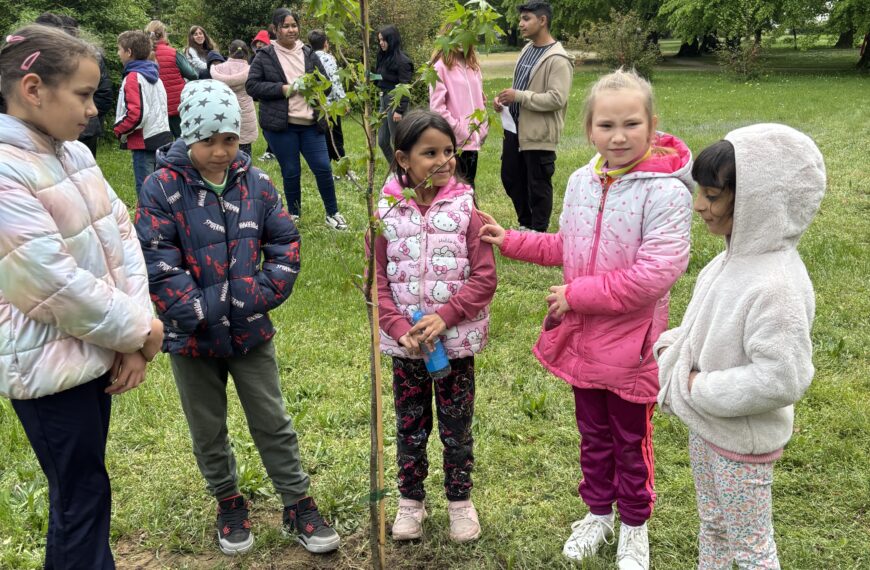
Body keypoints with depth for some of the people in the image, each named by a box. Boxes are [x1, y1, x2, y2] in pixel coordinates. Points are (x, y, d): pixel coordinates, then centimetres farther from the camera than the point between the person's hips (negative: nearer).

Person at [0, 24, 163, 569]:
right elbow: (54, 281, -23)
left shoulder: (74, 152, 5)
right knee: (84, 495, 6)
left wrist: (135, 330, -7)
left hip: (95, 348, 8)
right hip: (47, 361, -8)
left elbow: (120, 235, 3)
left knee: (77, 486, 22)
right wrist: (137, 331, -11)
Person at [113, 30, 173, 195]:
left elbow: (136, 114, -22)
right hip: (162, 137, 9)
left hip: (144, 141, -9)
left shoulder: (133, 77, -12)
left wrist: (119, 130, -7)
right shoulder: (154, 75, 13)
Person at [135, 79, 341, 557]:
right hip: (192, 337, -1)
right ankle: (228, 504, 38)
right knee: (208, 431, 16)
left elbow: (285, 245, -1)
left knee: (274, 424, 11)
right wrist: (200, 311, -21)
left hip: (251, 332, 1)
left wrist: (261, 296, -13)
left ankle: (298, 506, 27)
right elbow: (157, 264, -16)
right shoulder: (163, 188, -12)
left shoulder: (256, 184, -3)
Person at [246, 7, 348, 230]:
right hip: (280, 125, -2)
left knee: (323, 168, 1)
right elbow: (252, 86, -6)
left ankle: (332, 213, 16)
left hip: (310, 124, 3)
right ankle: (294, 214, 24)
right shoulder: (265, 56, 0)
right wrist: (284, 89, -14)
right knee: (291, 172, 5)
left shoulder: (309, 54, 10)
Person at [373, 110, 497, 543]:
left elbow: (484, 278, -10)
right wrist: (399, 327, -15)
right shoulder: (388, 213, -5)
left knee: (456, 427, 13)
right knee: (410, 426, 17)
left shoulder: (465, 210, -9)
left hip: (456, 342, -1)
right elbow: (378, 281, -3)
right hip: (404, 343, 1)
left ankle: (460, 499, 34)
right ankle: (411, 499, 36)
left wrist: (444, 317, -19)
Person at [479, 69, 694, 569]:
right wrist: (512, 242, 7)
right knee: (593, 435, 23)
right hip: (582, 337, 6)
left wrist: (577, 294, -21)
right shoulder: (581, 182, 0)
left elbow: (654, 275, -27)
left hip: (631, 344, -5)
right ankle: (598, 513, 45)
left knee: (631, 441, 16)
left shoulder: (665, 192, -21)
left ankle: (634, 526, 39)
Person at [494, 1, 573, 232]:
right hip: (515, 128, 9)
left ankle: (537, 233, 20)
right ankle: (525, 225, 36)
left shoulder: (557, 59, -17)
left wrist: (518, 97, -23)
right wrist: (505, 99, 3)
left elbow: (557, 98, -24)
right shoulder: (527, 49, 12)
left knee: (538, 186, 4)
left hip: (539, 133, -9)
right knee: (510, 178, 18)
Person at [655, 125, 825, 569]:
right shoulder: (737, 257, -2)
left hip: (743, 439, -9)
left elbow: (780, 380, -30)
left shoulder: (775, 286, -31)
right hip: (706, 424, 9)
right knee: (711, 524, 28)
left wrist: (703, 390, -22)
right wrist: (672, 346, -4)